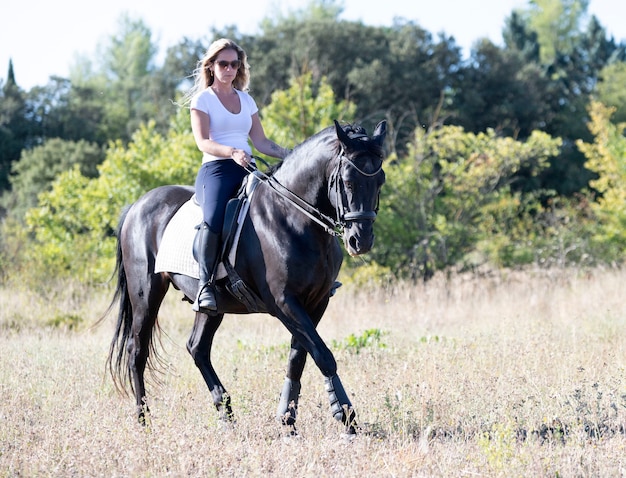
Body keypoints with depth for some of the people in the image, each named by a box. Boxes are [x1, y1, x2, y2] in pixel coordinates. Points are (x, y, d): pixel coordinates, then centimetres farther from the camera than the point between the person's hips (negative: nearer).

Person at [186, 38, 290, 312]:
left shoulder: (247, 100, 21)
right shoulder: (202, 100, 5)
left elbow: (260, 141, 18)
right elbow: (202, 142, -8)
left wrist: (289, 155, 1)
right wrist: (232, 152, -26)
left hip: (247, 169, 5)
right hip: (216, 169, -5)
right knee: (213, 218, -35)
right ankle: (205, 284, -32)